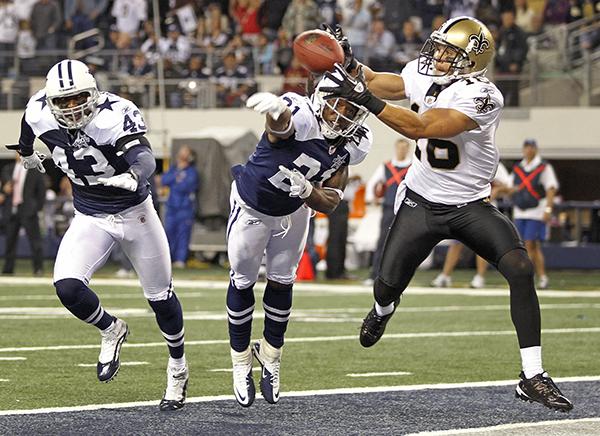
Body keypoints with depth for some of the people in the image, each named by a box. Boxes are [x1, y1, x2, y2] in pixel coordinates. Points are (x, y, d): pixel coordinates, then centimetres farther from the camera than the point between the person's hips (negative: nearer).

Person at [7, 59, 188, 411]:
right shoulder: (41, 114, -13)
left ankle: (178, 368, 32)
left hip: (134, 213, -3)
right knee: (67, 287, -20)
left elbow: (144, 157, -44)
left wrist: (133, 176, -67)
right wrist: (26, 151, 33)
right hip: (90, 219, 3)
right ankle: (111, 330, 12)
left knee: (161, 297, 7)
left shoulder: (114, 116, -28)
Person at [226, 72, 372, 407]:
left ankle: (271, 354, 36)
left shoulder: (351, 146, -17)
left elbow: (331, 202, -12)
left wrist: (308, 192, -35)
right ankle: (241, 363, 28)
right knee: (243, 282, 10)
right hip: (252, 206, -4)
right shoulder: (301, 117, -37)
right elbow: (283, 123, -63)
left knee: (282, 281, 13)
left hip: (294, 211, 4)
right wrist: (276, 110, -89)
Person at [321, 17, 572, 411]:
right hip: (421, 203, 5)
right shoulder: (424, 73, -6)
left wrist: (363, 98, -37)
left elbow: (419, 128, -34)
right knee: (387, 287, 4)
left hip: (471, 207, -4)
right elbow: (382, 84, 14)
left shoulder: (480, 96, -26)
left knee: (521, 270, -23)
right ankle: (383, 310, 47)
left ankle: (533, 377, -18)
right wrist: (348, 62, -4)